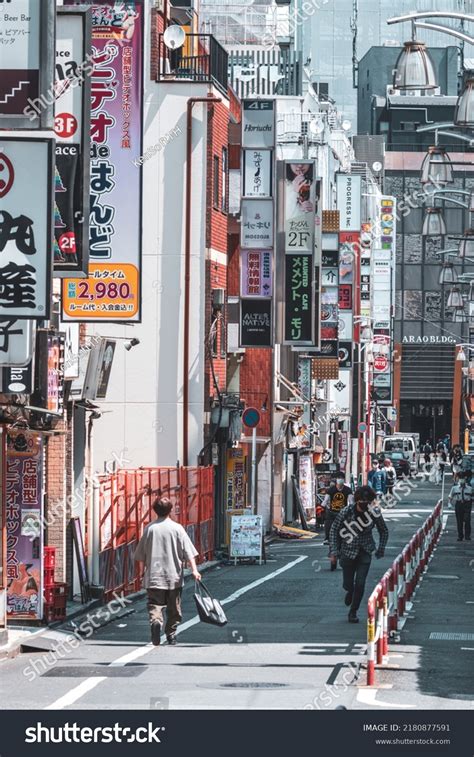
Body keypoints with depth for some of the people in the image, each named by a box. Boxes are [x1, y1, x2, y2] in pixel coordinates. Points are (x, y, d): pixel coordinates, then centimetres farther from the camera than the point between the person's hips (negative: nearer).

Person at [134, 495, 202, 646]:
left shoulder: (149, 528, 0)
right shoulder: (177, 528, -3)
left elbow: (140, 555, 6)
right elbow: (188, 552, -10)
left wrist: (146, 566, 22)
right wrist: (194, 570, -12)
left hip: (154, 577, 0)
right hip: (174, 577, 0)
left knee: (154, 604, -1)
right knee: (174, 608, 13)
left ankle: (156, 621, -29)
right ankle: (171, 633, 16)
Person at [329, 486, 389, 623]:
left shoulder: (374, 513, -12)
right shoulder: (346, 512, -16)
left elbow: (384, 531, 6)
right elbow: (334, 530, -7)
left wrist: (381, 549, 0)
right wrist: (334, 551, -13)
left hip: (365, 552, 0)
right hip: (348, 551, 0)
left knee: (360, 584, -8)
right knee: (348, 584, 8)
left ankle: (353, 612, 10)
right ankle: (350, 592, 46)